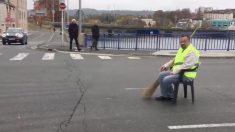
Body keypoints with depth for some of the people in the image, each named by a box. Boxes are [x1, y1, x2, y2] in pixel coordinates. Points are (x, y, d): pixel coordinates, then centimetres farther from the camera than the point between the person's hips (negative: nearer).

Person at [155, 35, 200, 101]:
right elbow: (174, 60, 27)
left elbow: (186, 65, -23)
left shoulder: (192, 51, -15)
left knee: (166, 80, -23)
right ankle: (165, 95, 6)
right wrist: (165, 65, 13)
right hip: (176, 72, 10)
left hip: (186, 75, -10)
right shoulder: (181, 49, 17)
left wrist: (174, 71, -20)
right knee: (161, 75, -1)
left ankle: (170, 96, 2)